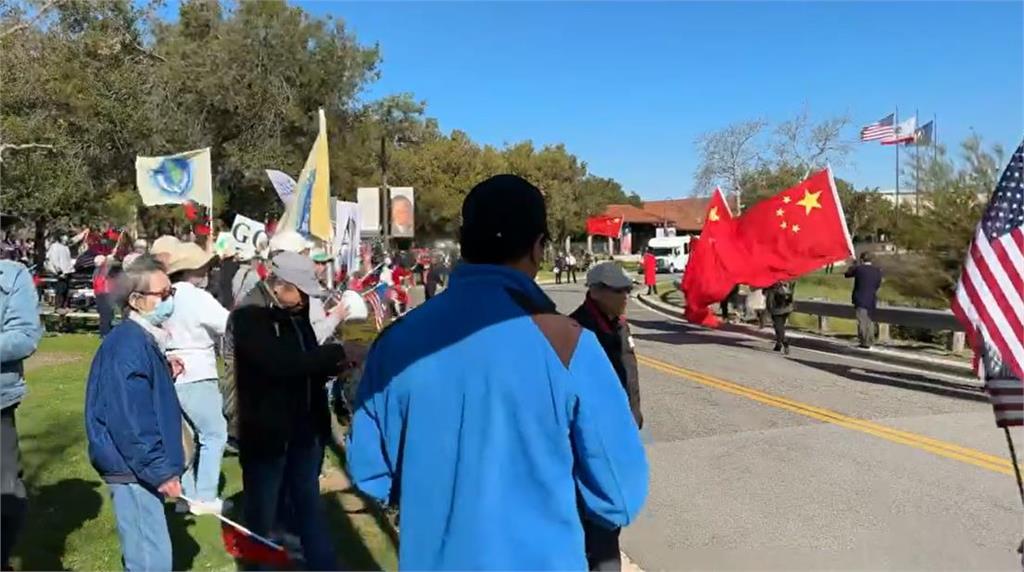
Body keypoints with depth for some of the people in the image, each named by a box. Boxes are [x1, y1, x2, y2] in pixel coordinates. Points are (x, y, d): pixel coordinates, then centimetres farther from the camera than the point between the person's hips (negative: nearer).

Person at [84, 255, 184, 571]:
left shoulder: (143, 339, 11)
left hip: (141, 467, 10)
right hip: (134, 468, -10)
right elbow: (130, 421, -24)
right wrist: (160, 472, -20)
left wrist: (167, 376, 5)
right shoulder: (129, 344, -20)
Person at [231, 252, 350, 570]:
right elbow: (281, 363, -30)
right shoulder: (248, 316, -16)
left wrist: (334, 365, -5)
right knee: (263, 511, 10)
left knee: (309, 506, 17)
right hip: (267, 432, -7)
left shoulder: (295, 311, 6)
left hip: (304, 428, 7)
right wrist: (337, 351, -26)